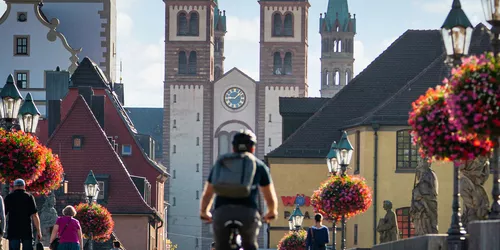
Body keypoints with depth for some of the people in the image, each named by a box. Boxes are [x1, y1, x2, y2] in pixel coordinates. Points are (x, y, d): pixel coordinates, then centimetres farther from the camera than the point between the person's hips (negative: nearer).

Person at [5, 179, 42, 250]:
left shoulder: (9, 197, 4)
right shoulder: (29, 197, 1)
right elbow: (35, 215, -4)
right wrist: (38, 231, 1)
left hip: (12, 230, 0)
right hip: (27, 231, 0)